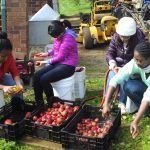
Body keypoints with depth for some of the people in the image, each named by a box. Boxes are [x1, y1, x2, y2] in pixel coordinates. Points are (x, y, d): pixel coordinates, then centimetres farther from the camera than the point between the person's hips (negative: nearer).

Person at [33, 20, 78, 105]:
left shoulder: (68, 38, -19)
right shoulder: (59, 37, 6)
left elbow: (60, 57, -18)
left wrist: (46, 62, -8)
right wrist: (47, 53, 3)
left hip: (67, 66, -8)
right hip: (57, 63, 9)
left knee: (44, 79, -24)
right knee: (37, 76, -9)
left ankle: (52, 103, -5)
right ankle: (39, 103, 2)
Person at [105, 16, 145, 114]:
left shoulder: (139, 39, -19)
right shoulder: (116, 37, -7)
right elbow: (110, 53, -1)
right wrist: (112, 63, -22)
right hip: (118, 65, 3)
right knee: (112, 76, -28)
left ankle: (122, 103, -21)